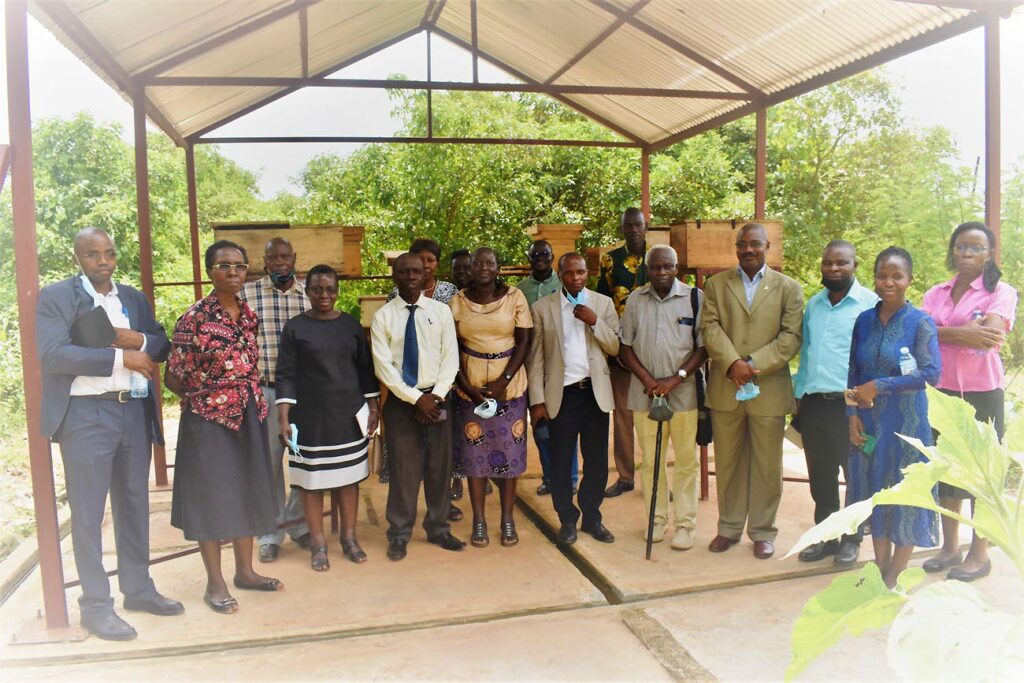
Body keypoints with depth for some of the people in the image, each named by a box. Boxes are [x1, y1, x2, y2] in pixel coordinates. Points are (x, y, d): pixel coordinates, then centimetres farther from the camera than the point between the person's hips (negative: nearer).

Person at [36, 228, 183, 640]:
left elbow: (162, 345, 12)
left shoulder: (134, 298, 13)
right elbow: (53, 354, -16)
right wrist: (121, 357, -18)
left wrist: (140, 340, -10)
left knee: (134, 505, 14)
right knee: (88, 513, 3)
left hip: (134, 412, 6)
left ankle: (138, 589, 28)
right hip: (85, 416, -5)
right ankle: (95, 606, 13)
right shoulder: (55, 297, -4)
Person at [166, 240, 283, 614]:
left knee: (248, 492, 14)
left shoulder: (248, 315, 5)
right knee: (211, 496, 5)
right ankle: (215, 583, 18)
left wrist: (255, 402, 6)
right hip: (209, 419, -6)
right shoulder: (195, 316, -13)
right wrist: (205, 398, 3)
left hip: (249, 417, 6)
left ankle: (245, 570, 30)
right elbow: (173, 377, -9)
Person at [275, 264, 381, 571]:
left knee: (350, 477, 9)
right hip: (310, 417, -2)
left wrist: (373, 408, 5)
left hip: (349, 416, 2)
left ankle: (349, 537, 24)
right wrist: (283, 418, -11)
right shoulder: (294, 327, -2)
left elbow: (365, 369, 9)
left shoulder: (351, 325, 5)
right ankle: (318, 543, 19)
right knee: (312, 480, 4)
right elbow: (286, 375, -4)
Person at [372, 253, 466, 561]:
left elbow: (450, 358, -1)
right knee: (403, 469, 4)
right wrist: (415, 397, -14)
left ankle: (438, 529, 25)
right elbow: (384, 366, -7)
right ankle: (399, 534, 19)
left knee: (439, 467, 9)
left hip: (437, 398, 2)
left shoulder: (441, 311, 3)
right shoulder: (382, 316, -2)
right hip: (400, 400, -2)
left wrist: (436, 395, -11)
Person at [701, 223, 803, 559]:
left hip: (769, 389, -1)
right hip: (725, 388, 1)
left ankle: (762, 532, 22)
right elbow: (710, 327, -3)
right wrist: (733, 363, -18)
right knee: (727, 463, 11)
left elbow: (791, 337, -4)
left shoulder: (788, 288, 5)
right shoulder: (716, 284, 9)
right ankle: (729, 528, 24)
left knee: (767, 465, 7)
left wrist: (754, 364, -16)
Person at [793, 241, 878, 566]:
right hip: (813, 403, 5)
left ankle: (852, 539, 23)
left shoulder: (870, 304, -5)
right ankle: (826, 536, 26)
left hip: (850, 403, -5)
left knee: (856, 475, 8)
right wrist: (799, 396, 12)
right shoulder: (813, 305, 14)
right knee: (820, 477, 12)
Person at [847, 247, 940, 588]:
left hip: (906, 422, -4)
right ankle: (880, 570, 27)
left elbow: (931, 372, -18)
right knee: (875, 491, 12)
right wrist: (853, 415, -3)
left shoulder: (920, 322, -9)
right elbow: (853, 372, 6)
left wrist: (878, 387, -19)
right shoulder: (864, 320, 4)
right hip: (869, 423, 4)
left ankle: (895, 578, 21)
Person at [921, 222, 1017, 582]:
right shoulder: (936, 294, 9)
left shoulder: (1001, 292, -3)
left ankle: (980, 553, 19)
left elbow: (991, 335, -19)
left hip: (981, 392, -4)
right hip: (942, 391, 4)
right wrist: (963, 331, -17)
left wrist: (943, 333, -13)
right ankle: (950, 546, 25)